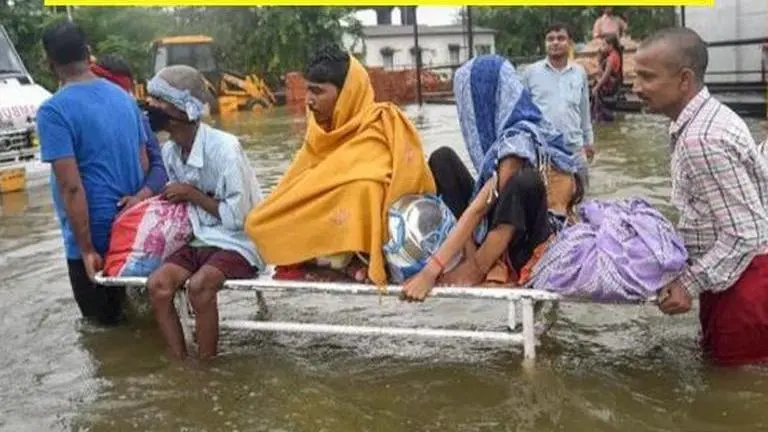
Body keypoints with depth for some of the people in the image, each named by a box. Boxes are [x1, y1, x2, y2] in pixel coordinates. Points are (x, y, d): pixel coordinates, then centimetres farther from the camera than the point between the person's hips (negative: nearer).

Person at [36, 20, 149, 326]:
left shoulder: (53, 111, -15)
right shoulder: (124, 97, 6)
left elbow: (71, 187, -20)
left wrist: (86, 248, -16)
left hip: (93, 233, -6)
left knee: (102, 321, 10)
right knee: (125, 313, 23)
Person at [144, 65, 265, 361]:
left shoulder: (223, 147, -20)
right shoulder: (169, 152, 3)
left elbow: (237, 216, -19)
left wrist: (191, 194, -15)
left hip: (238, 243, -7)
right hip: (200, 240, 7)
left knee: (198, 285, -31)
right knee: (158, 284, -18)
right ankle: (179, 364, -7)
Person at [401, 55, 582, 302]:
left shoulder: (519, 140, -21)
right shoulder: (522, 128, 5)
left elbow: (479, 208, -28)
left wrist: (431, 271, -31)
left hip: (524, 246, -9)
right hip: (498, 233, 9)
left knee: (526, 182, -38)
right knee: (442, 158, 0)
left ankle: (474, 269, -21)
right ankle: (473, 259, -11)